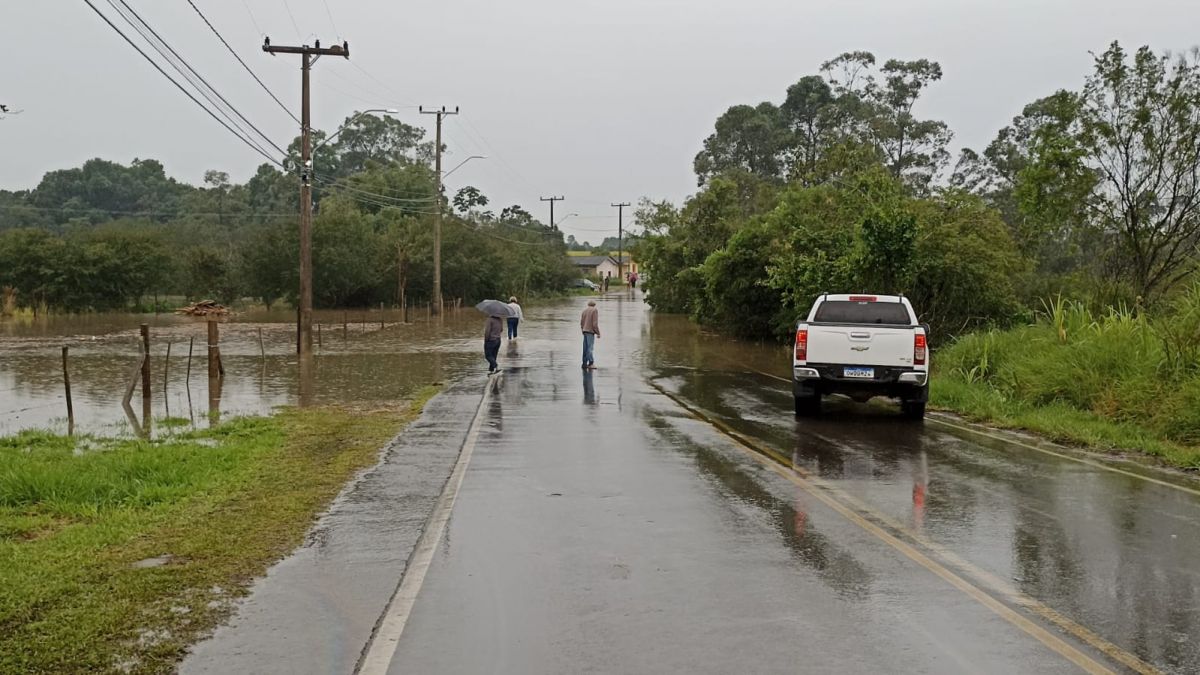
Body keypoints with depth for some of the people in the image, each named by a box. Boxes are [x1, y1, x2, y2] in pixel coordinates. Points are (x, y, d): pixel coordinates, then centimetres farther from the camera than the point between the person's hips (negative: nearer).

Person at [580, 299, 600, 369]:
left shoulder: (585, 310, 12)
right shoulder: (595, 310, -7)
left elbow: (581, 322, 14)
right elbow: (595, 323, -14)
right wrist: (598, 333, -9)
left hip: (585, 330, 7)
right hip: (591, 331, -7)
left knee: (585, 348, 9)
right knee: (590, 347, -10)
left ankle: (584, 363, 11)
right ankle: (591, 363, -14)